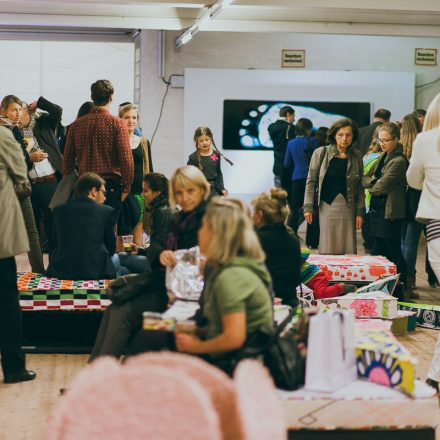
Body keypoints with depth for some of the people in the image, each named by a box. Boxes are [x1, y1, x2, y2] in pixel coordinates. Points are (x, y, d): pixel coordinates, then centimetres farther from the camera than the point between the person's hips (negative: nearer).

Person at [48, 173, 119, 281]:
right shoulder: (107, 211, 0)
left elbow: (57, 243, 15)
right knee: (115, 258, 31)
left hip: (62, 272, 2)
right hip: (95, 272, -2)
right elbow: (111, 248, 8)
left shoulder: (59, 210, 7)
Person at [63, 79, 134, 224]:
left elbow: (67, 159, 8)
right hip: (111, 185, -3)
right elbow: (126, 159, -10)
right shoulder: (117, 124, -4)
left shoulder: (77, 124, 7)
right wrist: (126, 188, -3)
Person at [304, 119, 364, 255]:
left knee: (349, 251, 1)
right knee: (327, 251, -1)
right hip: (327, 206, -2)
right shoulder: (321, 153, 0)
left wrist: (360, 212, 4)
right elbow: (311, 181, 2)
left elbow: (359, 186, 8)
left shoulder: (356, 156, 5)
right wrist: (308, 207, -4)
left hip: (348, 208, 2)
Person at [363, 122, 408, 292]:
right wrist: (373, 181, -10)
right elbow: (367, 177, 10)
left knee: (393, 251, -1)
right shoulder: (383, 157, 12)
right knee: (379, 251, 12)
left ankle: (403, 289, 8)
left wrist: (370, 183, 0)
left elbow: (379, 187, -18)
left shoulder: (399, 161, -16)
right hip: (378, 210, 9)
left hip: (390, 213, -9)